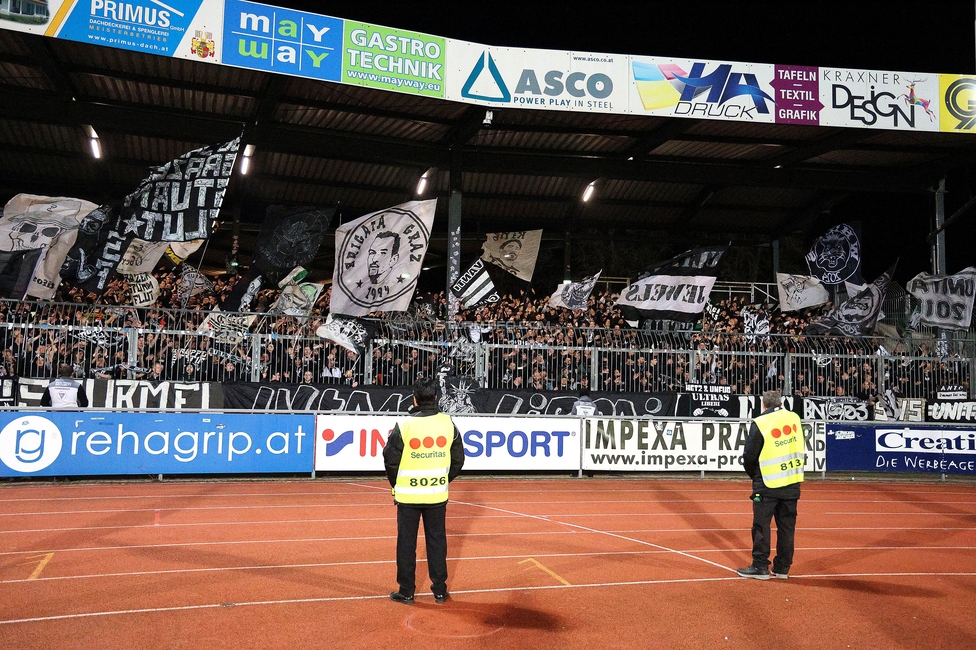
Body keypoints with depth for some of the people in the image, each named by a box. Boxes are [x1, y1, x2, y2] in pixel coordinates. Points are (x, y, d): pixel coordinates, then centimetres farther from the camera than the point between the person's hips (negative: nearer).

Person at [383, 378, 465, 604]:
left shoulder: (404, 426, -12)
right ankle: (440, 590, 19)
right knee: (437, 541, 12)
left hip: (408, 494, -2)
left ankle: (406, 591, 15)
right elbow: (458, 459, 5)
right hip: (437, 494, 2)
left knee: (406, 543, 8)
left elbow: (391, 459, -4)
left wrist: (396, 486, 12)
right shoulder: (448, 423, -3)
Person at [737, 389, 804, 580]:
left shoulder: (760, 423, -11)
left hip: (768, 485, -5)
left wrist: (754, 475, 11)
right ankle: (782, 568, 17)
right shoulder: (794, 418, 3)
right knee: (786, 526, 11)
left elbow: (749, 456, -7)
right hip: (792, 484, 5)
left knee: (761, 525, 3)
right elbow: (800, 450, 12)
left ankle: (760, 567, 5)